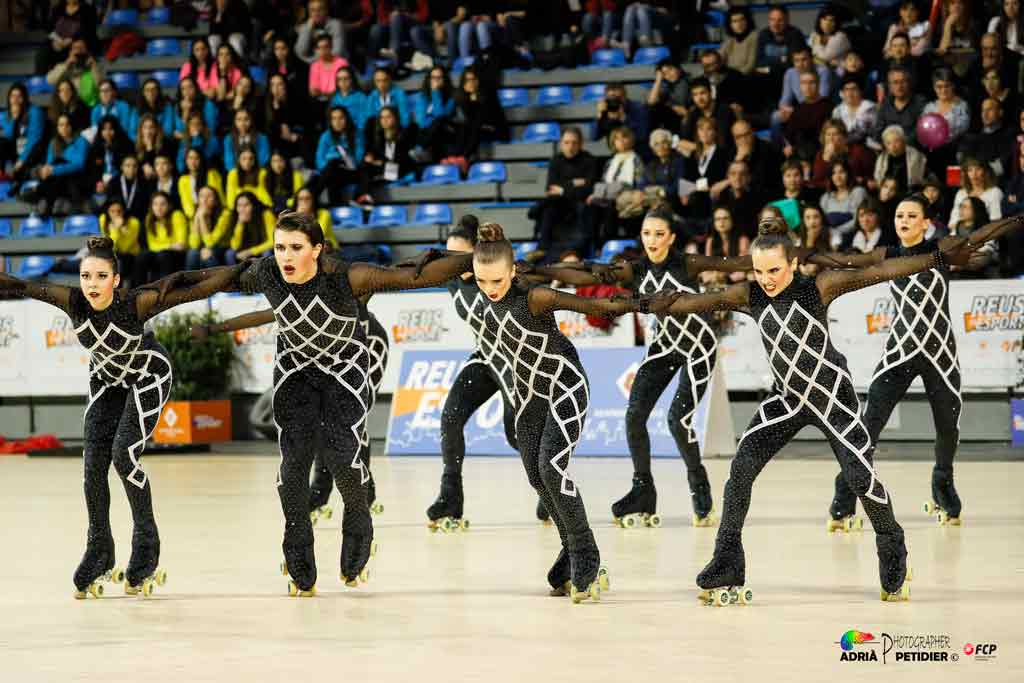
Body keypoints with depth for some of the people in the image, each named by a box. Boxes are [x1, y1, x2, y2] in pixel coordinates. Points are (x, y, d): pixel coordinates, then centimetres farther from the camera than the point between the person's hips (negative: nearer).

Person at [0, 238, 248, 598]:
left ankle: (146, 544, -2)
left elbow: (195, 290, -34)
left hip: (148, 377, -4)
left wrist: (242, 270, -38)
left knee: (124, 454, -18)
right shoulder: (73, 301, -27)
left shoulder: (136, 303, -34)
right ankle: (99, 554, 12)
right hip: (107, 380, 4)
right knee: (94, 464, -3)